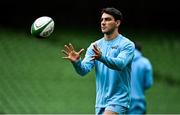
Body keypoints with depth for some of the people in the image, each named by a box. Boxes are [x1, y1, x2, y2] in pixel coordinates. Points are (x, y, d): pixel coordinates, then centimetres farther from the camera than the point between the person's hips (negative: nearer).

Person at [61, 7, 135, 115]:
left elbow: (120, 63, -25)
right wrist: (76, 62, -27)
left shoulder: (127, 45, -6)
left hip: (118, 100, -6)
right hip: (101, 102, 6)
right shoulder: (95, 46, 9)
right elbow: (84, 69, -3)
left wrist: (102, 57, -44)